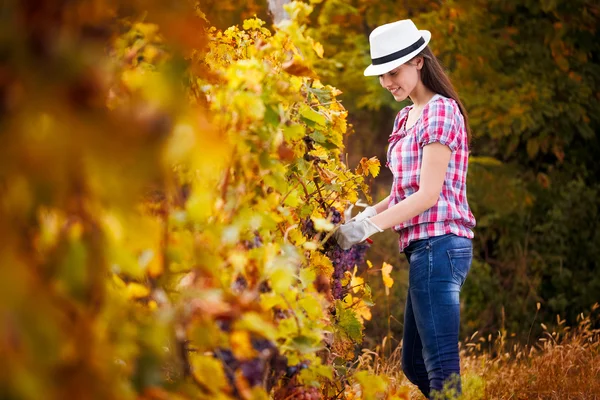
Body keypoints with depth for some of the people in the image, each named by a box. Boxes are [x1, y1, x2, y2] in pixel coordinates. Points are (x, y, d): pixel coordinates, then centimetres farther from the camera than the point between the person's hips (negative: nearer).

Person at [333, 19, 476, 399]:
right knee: (415, 365, 14)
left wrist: (367, 227, -19)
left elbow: (428, 194, -16)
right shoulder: (406, 117, 18)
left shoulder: (441, 111, -10)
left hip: (438, 243, -10)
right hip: (424, 247, 10)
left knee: (441, 367, -10)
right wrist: (370, 214, 1)